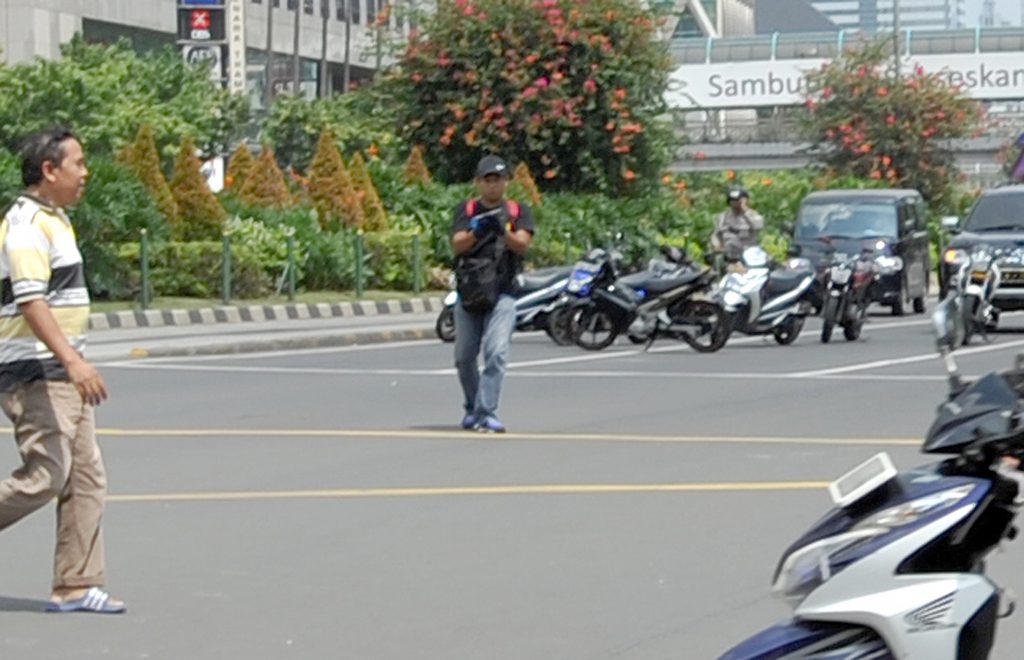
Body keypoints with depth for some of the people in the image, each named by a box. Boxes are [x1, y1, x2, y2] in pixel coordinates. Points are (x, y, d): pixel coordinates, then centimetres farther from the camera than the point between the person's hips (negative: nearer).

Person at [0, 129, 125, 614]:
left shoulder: (53, 221, 17)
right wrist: (73, 360, -34)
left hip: (61, 374, 10)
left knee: (86, 478, 5)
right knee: (45, 474, -14)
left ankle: (75, 586, 7)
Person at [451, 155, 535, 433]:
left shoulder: (518, 212, 7)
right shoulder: (466, 210, 9)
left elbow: (522, 244, -8)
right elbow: (457, 246, -5)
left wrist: (503, 232, -28)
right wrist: (477, 231, -26)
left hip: (502, 293, -2)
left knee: (496, 353, -16)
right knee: (464, 357, 9)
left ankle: (486, 413, -18)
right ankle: (471, 408, 27)